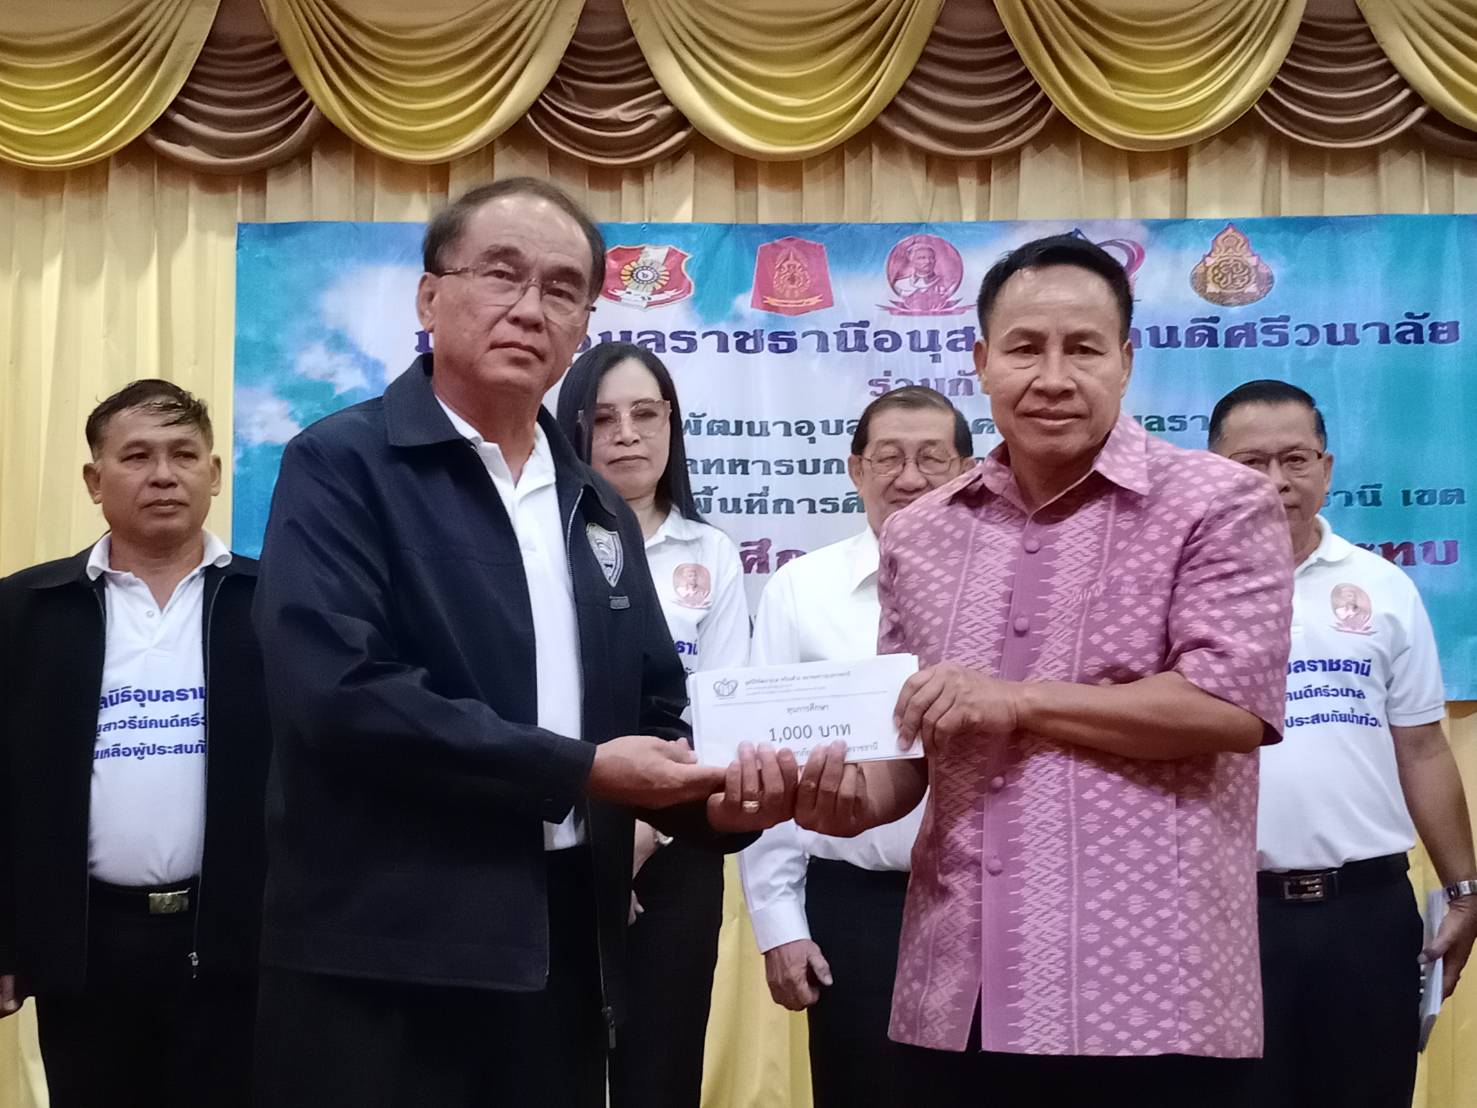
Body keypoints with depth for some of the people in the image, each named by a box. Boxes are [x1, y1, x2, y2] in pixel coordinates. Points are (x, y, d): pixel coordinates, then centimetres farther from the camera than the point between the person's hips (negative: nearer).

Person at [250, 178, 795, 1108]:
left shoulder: (600, 510, 16)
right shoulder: (342, 465, -5)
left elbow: (655, 710, 16)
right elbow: (339, 690, -19)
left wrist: (718, 797, -6)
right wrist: (579, 770, -16)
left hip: (562, 960, 6)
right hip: (382, 968, -6)